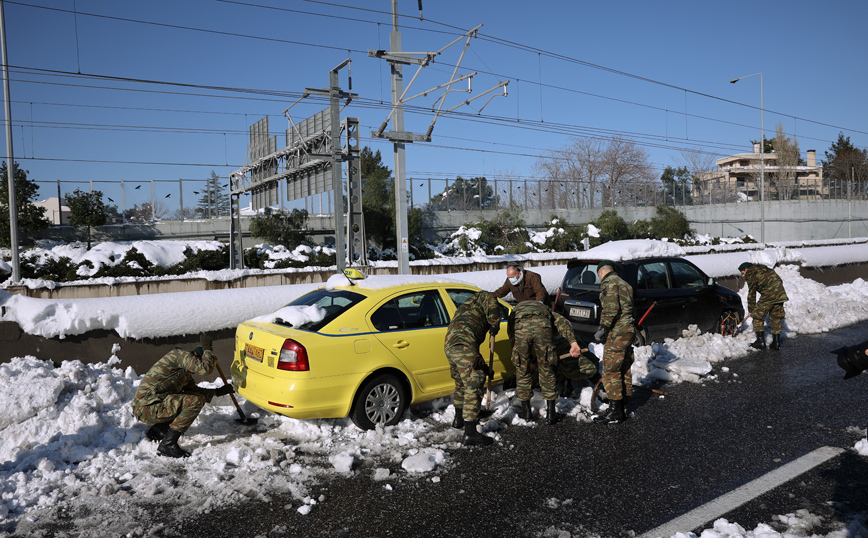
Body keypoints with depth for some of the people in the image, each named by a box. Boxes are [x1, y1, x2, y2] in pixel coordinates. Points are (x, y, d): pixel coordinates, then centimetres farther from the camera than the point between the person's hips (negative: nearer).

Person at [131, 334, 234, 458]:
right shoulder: (179, 354, -10)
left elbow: (193, 390, 28)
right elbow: (205, 368, -22)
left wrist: (218, 392, 23)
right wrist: (206, 348, -7)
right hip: (146, 408, -10)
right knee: (195, 402, -21)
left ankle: (157, 431, 18)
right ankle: (167, 445, -17)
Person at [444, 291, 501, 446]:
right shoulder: (478, 298, 19)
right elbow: (491, 299, -8)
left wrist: (485, 369, 39)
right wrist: (494, 324, 2)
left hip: (450, 346, 9)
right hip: (463, 345, -9)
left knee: (462, 384, 29)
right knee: (473, 385, -10)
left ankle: (459, 419, 47)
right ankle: (470, 434, -14)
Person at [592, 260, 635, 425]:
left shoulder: (609, 283, -9)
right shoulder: (623, 283, 22)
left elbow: (611, 308, -21)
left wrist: (602, 329, -17)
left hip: (616, 332, -10)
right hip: (628, 330, 10)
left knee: (611, 371, -7)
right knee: (624, 369, 14)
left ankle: (615, 412, -5)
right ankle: (623, 407, 22)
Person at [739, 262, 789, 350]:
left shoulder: (751, 274, -1)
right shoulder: (762, 269, 23)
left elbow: (751, 294, 1)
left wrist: (750, 310, 8)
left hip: (769, 294, -8)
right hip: (780, 294, 8)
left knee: (758, 317, 2)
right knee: (776, 318, 16)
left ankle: (760, 341, 1)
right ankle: (776, 343, 18)